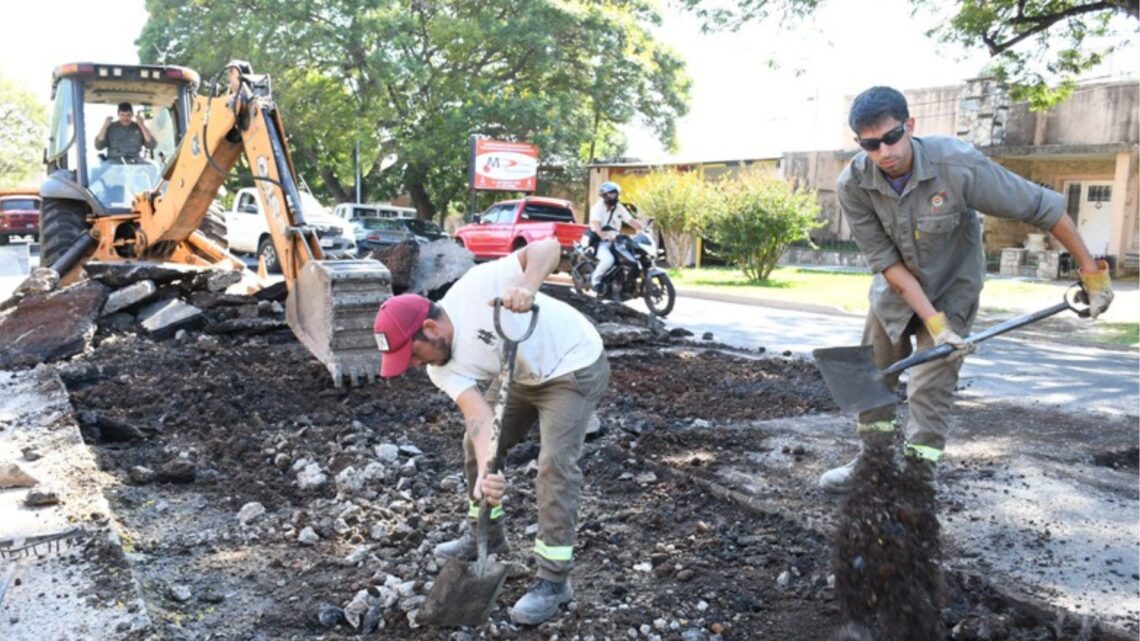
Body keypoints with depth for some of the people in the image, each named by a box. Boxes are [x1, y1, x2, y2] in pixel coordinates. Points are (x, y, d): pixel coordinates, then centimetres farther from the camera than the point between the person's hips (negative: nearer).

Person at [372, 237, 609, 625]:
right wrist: (486, 470, -43)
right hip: (523, 376, 7)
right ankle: (486, 534, 33)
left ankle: (554, 580, -6)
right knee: (476, 443, 12)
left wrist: (527, 287, -52)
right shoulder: (443, 370, -13)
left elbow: (548, 247, -32)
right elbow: (482, 419, -25)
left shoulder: (477, 286, -30)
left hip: (575, 366, -7)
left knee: (555, 462, -16)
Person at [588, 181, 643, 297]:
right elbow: (595, 224, -25)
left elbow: (631, 221, 5)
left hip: (615, 241, 7)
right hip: (600, 241, -7)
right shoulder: (598, 207, -9)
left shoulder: (620, 208, 11)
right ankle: (595, 280, -12)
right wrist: (604, 235, -43)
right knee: (608, 259, -35)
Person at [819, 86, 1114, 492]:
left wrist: (1092, 272, -15)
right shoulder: (853, 186, -23)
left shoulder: (957, 164, -31)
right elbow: (885, 261, -21)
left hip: (951, 289, -3)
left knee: (929, 388, -9)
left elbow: (1043, 208, -21)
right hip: (895, 290, 4)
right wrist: (933, 321, -28)